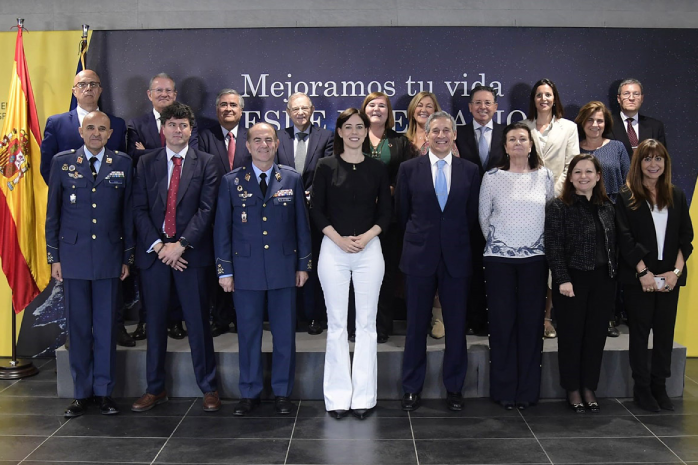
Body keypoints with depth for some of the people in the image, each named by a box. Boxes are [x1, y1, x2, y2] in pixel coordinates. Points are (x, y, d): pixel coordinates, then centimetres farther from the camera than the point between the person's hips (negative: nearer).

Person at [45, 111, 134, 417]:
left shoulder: (122, 164, 5)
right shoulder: (62, 162, 4)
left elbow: (127, 213, 6)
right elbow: (52, 213, 6)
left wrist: (128, 257, 4)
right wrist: (54, 257, 2)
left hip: (109, 257, 0)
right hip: (74, 257, 0)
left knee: (106, 326, 5)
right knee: (78, 327, 6)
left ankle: (104, 392, 15)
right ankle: (81, 394, 16)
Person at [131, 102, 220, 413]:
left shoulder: (205, 163, 3)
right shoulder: (146, 163, 9)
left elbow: (206, 209, -4)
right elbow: (139, 209, 3)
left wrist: (181, 244, -12)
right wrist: (158, 245, -8)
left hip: (191, 252, -2)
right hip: (153, 252, 2)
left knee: (198, 322, 1)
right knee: (155, 323, 8)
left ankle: (208, 388, 12)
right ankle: (155, 389, 19)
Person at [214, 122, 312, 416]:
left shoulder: (292, 179, 5)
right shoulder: (231, 181, 3)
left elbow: (301, 224, 7)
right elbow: (222, 228, 3)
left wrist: (303, 264, 4)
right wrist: (224, 270, -1)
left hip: (284, 267, 1)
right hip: (246, 269, 0)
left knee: (285, 333, 6)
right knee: (248, 333, 7)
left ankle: (282, 392, 19)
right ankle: (249, 393, 20)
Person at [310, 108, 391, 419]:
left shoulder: (377, 168, 7)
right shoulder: (326, 167, 4)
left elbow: (385, 213, 7)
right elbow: (316, 210, 1)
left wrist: (366, 236, -10)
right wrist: (339, 239, -11)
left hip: (369, 250, 1)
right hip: (333, 250, -1)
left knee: (366, 323, 3)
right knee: (337, 323, 3)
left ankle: (363, 396, 11)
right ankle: (337, 396, 11)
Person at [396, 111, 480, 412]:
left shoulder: (470, 171, 5)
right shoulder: (409, 169, 2)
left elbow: (473, 216, 10)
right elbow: (402, 214, 8)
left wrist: (458, 241, 9)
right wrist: (419, 238, 10)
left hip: (457, 257, 1)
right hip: (419, 257, -1)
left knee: (456, 326, 6)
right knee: (416, 326, 6)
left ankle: (454, 388, 19)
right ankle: (412, 389, 17)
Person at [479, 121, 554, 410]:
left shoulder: (545, 176, 4)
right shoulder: (492, 177, 0)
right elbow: (483, 216, 8)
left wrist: (542, 243, 12)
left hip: (534, 258, 1)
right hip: (499, 257, -1)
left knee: (531, 321, 3)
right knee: (502, 321, 2)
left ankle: (528, 389, 14)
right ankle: (503, 389, 11)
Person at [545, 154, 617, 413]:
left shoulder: (607, 208, 10)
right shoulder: (559, 207, -5)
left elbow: (613, 245, 11)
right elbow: (554, 247, -11)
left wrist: (614, 277, 5)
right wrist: (563, 280, -17)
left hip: (603, 280, 4)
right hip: (572, 280, -4)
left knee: (596, 335, 8)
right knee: (571, 335, 3)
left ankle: (589, 388, 20)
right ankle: (572, 390, 16)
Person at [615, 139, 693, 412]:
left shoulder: (676, 196, 10)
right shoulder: (626, 197, -1)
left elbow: (686, 237, 6)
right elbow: (625, 238, -7)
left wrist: (676, 271, -7)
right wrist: (643, 272, -14)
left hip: (670, 276, 3)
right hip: (638, 277, -3)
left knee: (665, 330, 6)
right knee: (640, 330, 4)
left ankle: (659, 387, 16)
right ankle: (642, 388, 12)